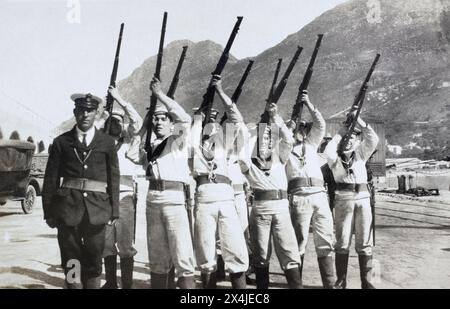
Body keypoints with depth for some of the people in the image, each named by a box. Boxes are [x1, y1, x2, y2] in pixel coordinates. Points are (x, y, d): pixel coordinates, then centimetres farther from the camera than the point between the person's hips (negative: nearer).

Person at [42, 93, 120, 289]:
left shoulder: (107, 142, 7)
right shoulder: (61, 142, 6)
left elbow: (114, 178, 5)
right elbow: (50, 179, 6)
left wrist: (114, 211, 1)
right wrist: (48, 211, 1)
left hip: (97, 209, 0)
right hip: (67, 207, 0)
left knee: (94, 260, 6)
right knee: (71, 261, 5)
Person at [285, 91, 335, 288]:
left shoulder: (311, 145, 24)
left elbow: (320, 125, 18)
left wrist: (309, 104, 12)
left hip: (320, 196, 4)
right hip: (299, 197, -4)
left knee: (325, 243, 1)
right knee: (299, 243, -3)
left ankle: (330, 284, 4)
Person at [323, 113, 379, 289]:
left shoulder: (361, 153, 12)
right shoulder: (335, 156, 6)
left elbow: (373, 139, -2)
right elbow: (328, 151, -17)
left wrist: (358, 119, -5)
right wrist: (341, 132, -7)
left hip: (363, 197, 2)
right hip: (343, 198, -2)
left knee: (364, 243, 3)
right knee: (342, 242, 0)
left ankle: (366, 281, 9)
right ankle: (341, 281, 7)